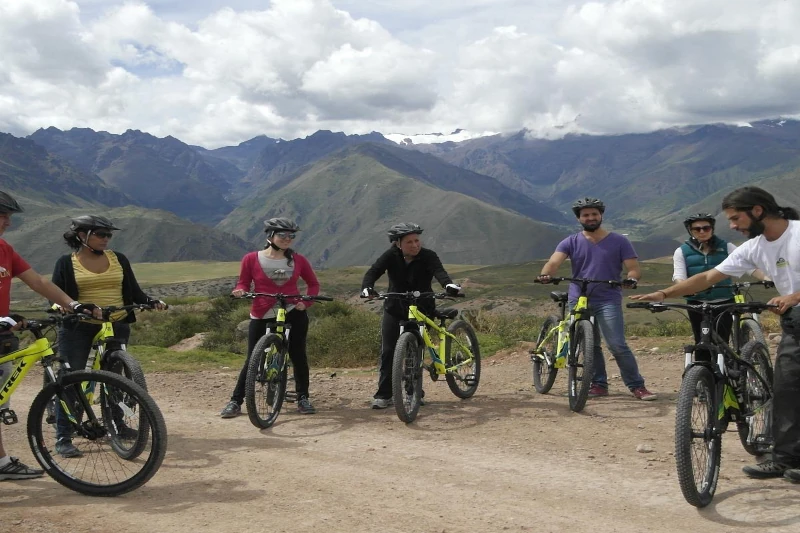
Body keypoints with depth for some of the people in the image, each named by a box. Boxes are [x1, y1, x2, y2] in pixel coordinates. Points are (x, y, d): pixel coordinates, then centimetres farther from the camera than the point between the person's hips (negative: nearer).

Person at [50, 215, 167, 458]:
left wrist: (153, 301, -10)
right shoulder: (67, 263, 0)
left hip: (116, 326, 3)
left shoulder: (119, 260, 7)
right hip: (79, 328, -3)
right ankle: (63, 438, 0)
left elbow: (134, 292, 7)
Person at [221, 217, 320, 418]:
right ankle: (235, 402, 9)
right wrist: (240, 291, -17)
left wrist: (306, 302, -5)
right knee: (253, 359, 1)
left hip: (294, 313, 1)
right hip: (261, 316, -1)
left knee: (298, 356, 4)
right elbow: (244, 282, 5)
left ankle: (303, 398, 19)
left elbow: (313, 283, 10)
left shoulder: (298, 260, 1)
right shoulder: (252, 259, -4)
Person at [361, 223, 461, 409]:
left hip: (422, 308, -1)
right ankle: (383, 395, 4)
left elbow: (439, 271, -33)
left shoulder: (428, 256, -15)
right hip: (394, 309, 1)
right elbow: (373, 271, -24)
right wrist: (367, 288, -46)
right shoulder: (391, 256, -11)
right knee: (388, 351, -4)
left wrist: (449, 284, -56)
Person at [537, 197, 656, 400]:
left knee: (617, 345, -12)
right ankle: (599, 384, 20)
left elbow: (634, 268, 1)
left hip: (608, 301, -3)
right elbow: (554, 262, -8)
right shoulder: (571, 242, 7)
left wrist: (631, 279, -23)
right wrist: (545, 275, -31)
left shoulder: (619, 242, 5)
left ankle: (637, 386, -4)